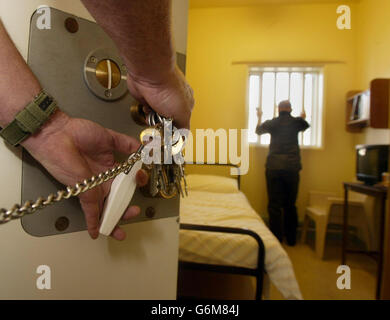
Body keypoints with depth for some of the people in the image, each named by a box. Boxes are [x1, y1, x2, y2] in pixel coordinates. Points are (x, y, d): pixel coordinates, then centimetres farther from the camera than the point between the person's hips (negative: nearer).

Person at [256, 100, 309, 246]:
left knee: (274, 205, 3)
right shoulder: (297, 122, 6)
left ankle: (277, 238, 5)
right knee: (290, 204, 13)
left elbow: (258, 130, 22)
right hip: (292, 167, 2)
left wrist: (259, 117, 39)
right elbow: (306, 126, 30)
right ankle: (291, 238, 23)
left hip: (274, 167, -2)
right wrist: (303, 117, 50)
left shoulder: (271, 123, 3)